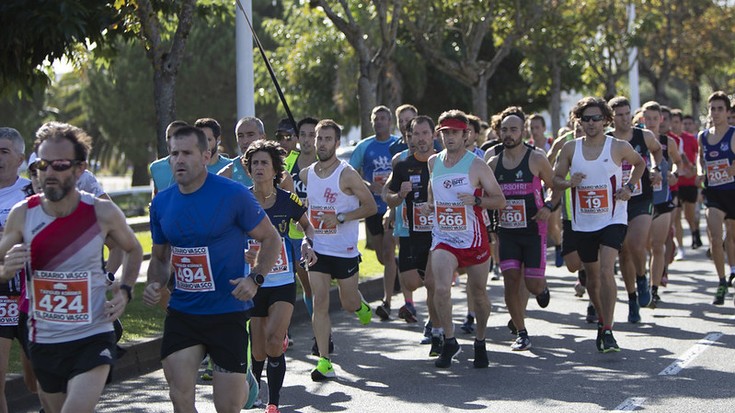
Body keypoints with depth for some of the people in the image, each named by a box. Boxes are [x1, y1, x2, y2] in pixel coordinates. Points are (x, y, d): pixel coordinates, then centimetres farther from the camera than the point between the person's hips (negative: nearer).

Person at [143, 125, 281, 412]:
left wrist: (255, 278, -17)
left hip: (228, 311, -4)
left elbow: (270, 238, -1)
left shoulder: (233, 195, -10)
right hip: (181, 311, 4)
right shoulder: (161, 203, 3)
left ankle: (245, 384, 34)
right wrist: (155, 285, -4)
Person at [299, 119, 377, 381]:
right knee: (320, 303, -5)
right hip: (317, 248, 3)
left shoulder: (347, 175, -12)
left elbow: (371, 206, -10)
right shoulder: (305, 175, 4)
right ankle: (324, 362, -4)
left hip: (345, 250, -3)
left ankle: (360, 305, 46)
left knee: (348, 304, 8)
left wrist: (340, 218, -19)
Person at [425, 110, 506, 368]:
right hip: (443, 238, 2)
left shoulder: (477, 165, -8)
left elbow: (500, 201, -8)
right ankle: (449, 342, -1)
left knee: (478, 293, 10)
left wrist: (475, 200, -24)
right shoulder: (433, 162, 5)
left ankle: (480, 342, 31)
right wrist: (430, 203, 10)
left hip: (473, 238, -2)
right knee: (441, 288, -18)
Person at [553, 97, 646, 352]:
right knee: (592, 276, 14)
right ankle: (601, 320, 36)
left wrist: (629, 186, 0)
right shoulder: (570, 148, 2)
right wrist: (569, 182, -16)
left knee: (606, 270, -20)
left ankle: (607, 331, -18)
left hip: (612, 220, -3)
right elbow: (555, 180, 6)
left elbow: (639, 163, 16)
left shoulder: (619, 147, -3)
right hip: (583, 223, 3)